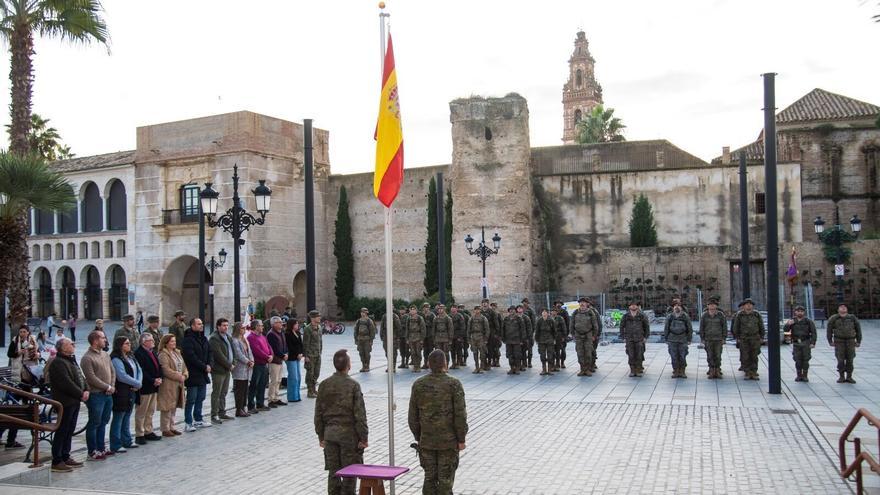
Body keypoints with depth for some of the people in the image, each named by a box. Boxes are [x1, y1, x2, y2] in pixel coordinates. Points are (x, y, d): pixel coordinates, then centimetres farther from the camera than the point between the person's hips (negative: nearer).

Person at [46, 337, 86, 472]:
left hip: (74, 402, 10)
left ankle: (65, 457, 23)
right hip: (65, 402, -10)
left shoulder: (71, 360, 18)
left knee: (69, 431, 14)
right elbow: (66, 383, -22)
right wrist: (81, 394, -16)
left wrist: (86, 390, 2)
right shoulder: (58, 363, -15)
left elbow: (81, 378, 18)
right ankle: (56, 462, 1)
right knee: (62, 431, -5)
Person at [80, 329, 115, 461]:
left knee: (103, 422, 15)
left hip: (108, 394, 8)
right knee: (94, 424, 1)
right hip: (96, 395, -8)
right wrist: (107, 387, -12)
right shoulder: (87, 358, -13)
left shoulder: (105, 354, 12)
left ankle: (101, 448, 25)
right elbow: (91, 378, -18)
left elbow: (112, 371, 14)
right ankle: (92, 452, 8)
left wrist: (112, 386, -1)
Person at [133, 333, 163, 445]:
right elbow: (141, 371, -21)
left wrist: (159, 378, -1)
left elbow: (158, 366, 16)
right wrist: (153, 381, -19)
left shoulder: (153, 352, 13)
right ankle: (139, 435, 8)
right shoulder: (138, 353, -15)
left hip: (154, 386, 9)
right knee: (141, 413, 1)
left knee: (150, 412, 15)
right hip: (144, 387, -9)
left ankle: (148, 432, 24)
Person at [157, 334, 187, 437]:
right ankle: (165, 429, 5)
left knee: (174, 407, 14)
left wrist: (184, 375, -4)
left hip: (178, 384, 8)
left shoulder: (177, 353, 14)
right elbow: (166, 370, -20)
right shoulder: (163, 355, -12)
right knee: (167, 407, -3)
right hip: (168, 384, -8)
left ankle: (171, 427, 24)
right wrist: (179, 377, -18)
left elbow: (183, 366, 15)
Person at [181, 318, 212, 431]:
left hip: (203, 375, 8)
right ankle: (188, 423, 1)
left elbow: (209, 352, 15)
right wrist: (204, 367, -16)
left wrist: (209, 365, -3)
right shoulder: (188, 339, -13)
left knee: (200, 398, 14)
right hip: (193, 374, -8)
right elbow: (191, 357, -20)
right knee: (191, 400, -4)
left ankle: (198, 420, 24)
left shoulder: (203, 339, 13)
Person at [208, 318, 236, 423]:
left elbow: (231, 351, 20)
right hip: (218, 370, -8)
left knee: (223, 393, 15)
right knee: (216, 394, -3)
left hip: (227, 370, 8)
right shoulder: (214, 338, -14)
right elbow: (219, 355, -19)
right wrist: (229, 365, -14)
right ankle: (214, 416, 2)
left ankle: (222, 413, 24)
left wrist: (233, 363, 3)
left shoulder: (228, 337, 14)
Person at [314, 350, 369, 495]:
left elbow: (318, 413, 5)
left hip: (330, 433, 4)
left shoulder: (324, 385, 0)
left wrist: (321, 436, 14)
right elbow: (360, 415, -13)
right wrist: (364, 437, -4)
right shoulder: (353, 385, -13)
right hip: (349, 433, -4)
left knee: (333, 472, 12)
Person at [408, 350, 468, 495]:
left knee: (430, 477, 12)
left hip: (426, 441, 3)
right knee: (445, 479, 6)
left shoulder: (418, 385, -1)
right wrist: (461, 439, -3)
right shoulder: (454, 385, -11)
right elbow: (460, 415, -12)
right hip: (449, 440, -3)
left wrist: (418, 437, 13)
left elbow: (413, 416, 3)